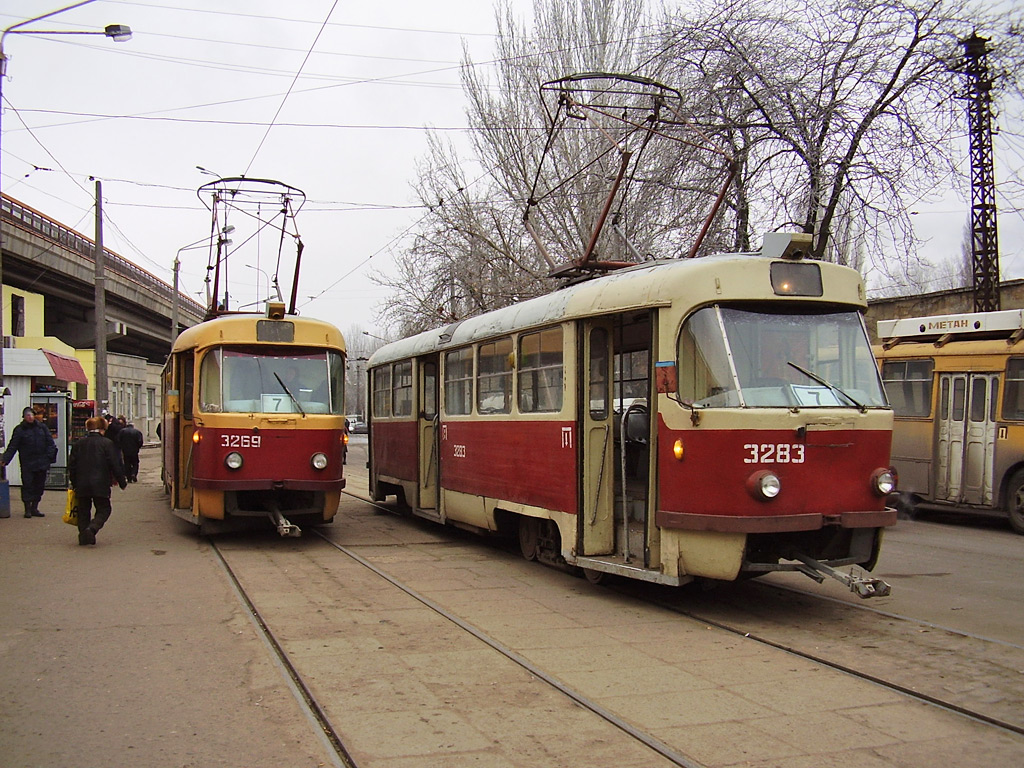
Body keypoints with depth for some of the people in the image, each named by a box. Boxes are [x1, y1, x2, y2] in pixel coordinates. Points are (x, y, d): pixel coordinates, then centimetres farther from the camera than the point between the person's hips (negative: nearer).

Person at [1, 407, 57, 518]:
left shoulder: (42, 427, 7)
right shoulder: (19, 430, 0)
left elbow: (50, 442, 9)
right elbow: (12, 447, -3)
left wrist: (50, 456, -2)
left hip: (41, 463, 3)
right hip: (27, 464, -3)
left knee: (39, 485, 8)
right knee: (27, 485, -3)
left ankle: (34, 508, 18)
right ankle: (28, 509, 6)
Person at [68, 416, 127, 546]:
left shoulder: (78, 444, 8)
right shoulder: (107, 444, -5)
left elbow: (71, 465, 11)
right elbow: (115, 465, -6)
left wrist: (74, 483, 20)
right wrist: (122, 482, 4)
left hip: (81, 485, 4)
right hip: (100, 485, -4)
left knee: (83, 510, 15)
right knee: (103, 510, 3)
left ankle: (83, 534, 9)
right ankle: (91, 529, -19)